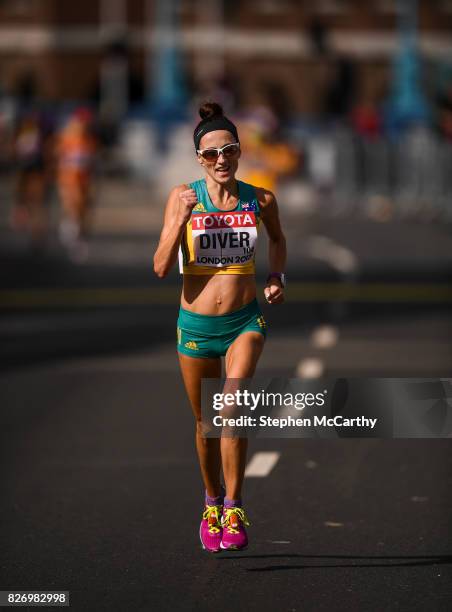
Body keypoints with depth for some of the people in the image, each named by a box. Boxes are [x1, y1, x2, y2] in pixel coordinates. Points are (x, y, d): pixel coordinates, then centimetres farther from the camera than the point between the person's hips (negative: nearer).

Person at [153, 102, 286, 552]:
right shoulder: (183, 197, -6)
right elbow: (161, 267, -10)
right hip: (196, 324, 1)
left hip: (244, 322, -1)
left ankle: (234, 510, -15)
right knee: (205, 425, 13)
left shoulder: (260, 201, -2)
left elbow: (277, 238, 22)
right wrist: (180, 221, -22)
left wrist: (277, 276, 6)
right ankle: (212, 504, 36)